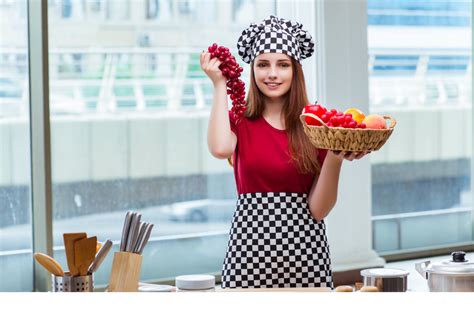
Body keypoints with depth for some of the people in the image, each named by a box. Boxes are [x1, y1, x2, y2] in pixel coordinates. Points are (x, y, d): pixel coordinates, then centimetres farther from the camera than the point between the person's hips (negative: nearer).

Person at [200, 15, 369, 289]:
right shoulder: (239, 121, 4)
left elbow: (318, 209, -2)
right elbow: (220, 148, -22)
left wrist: (334, 160, -18)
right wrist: (220, 85, -10)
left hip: (304, 247, 0)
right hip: (250, 243, 0)